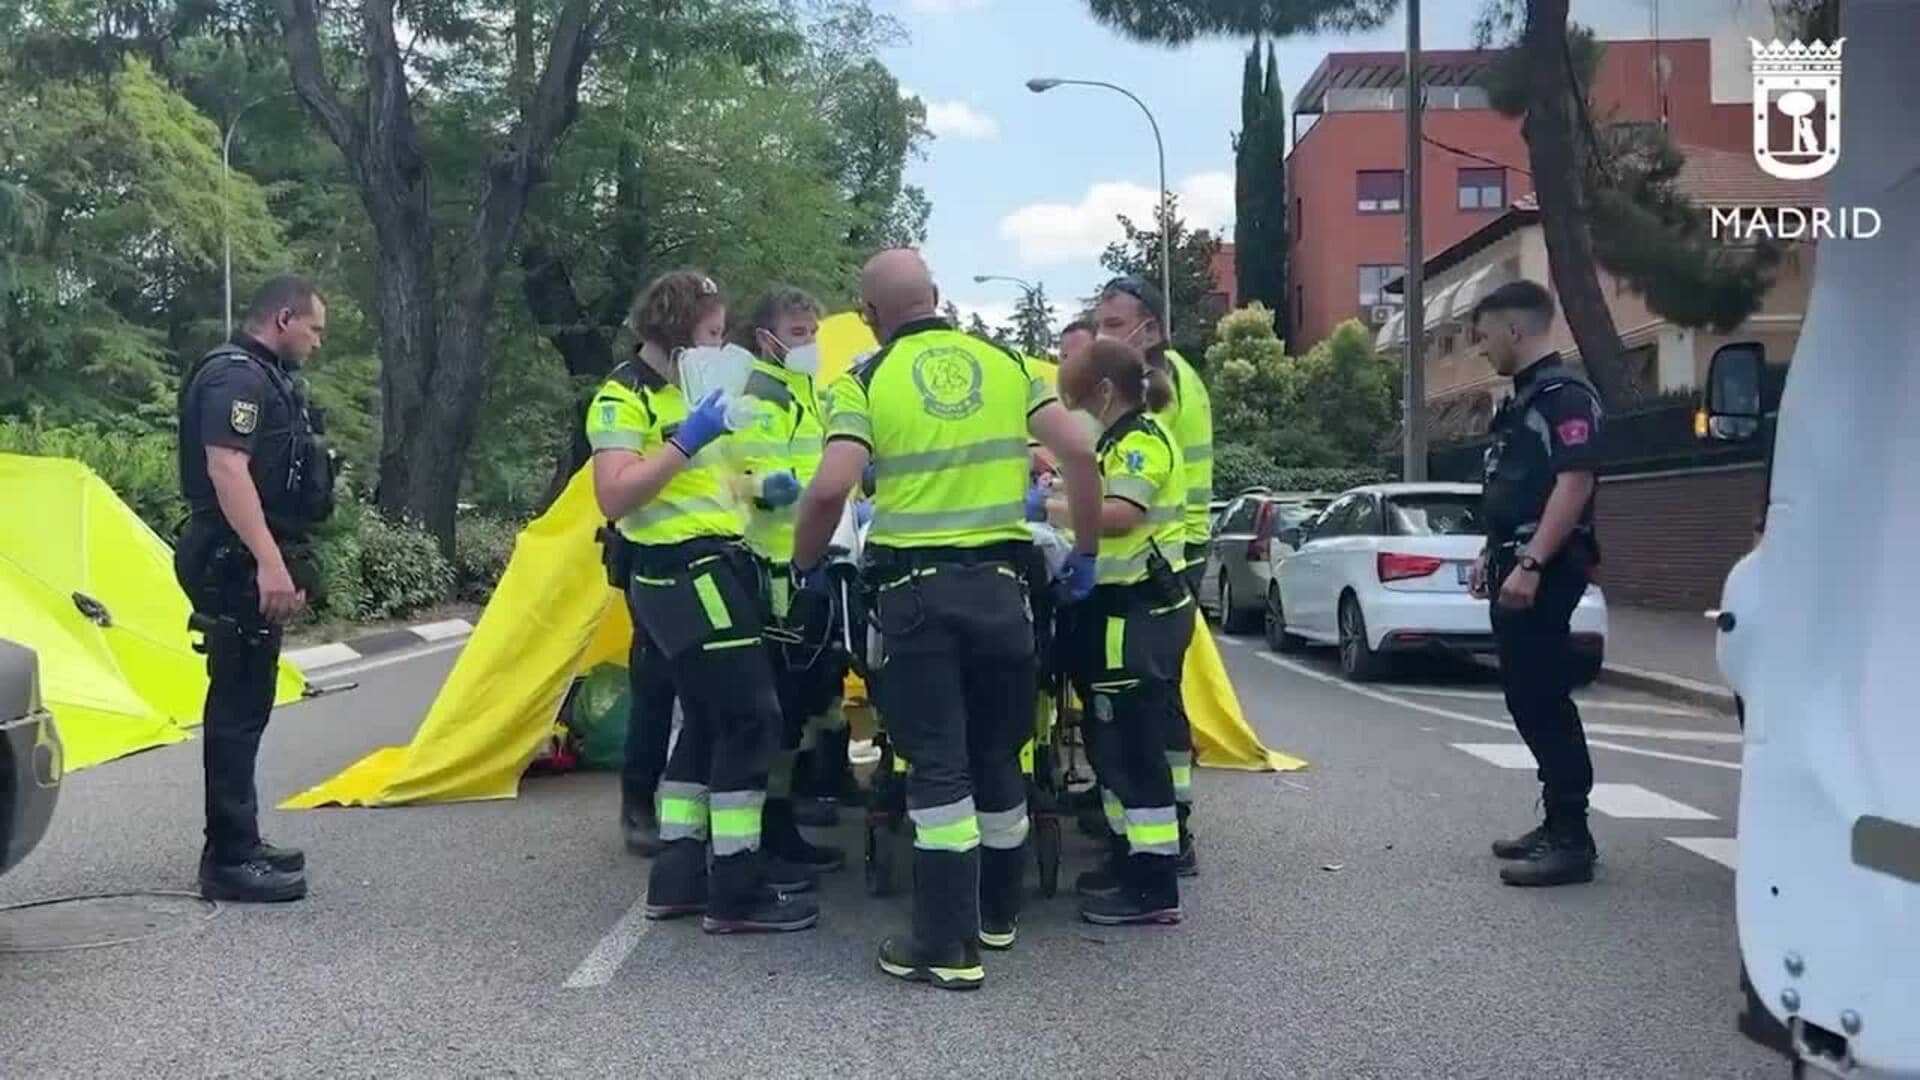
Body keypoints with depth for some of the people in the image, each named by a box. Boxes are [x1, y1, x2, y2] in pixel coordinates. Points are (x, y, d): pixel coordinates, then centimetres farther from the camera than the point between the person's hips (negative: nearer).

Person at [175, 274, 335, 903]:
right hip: (239, 567, -11)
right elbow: (226, 470, -24)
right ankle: (229, 860, -4)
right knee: (240, 704, -8)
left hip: (249, 565, 11)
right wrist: (269, 562, -30)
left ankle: (238, 845, 23)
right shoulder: (236, 376, -12)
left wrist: (284, 565, 26)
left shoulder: (265, 379, 21)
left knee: (244, 703, 14)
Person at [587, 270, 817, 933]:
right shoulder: (625, 396, -11)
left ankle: (676, 879, 20)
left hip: (713, 567, 10)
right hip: (686, 574, -10)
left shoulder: (686, 388, 18)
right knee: (749, 718, -9)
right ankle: (738, 892, -4)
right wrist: (686, 440, -25)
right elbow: (613, 497, -22)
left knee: (706, 723, 13)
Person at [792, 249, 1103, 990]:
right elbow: (1078, 454, 1)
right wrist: (1086, 553, 10)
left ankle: (948, 944, 3)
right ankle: (997, 914, 32)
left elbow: (831, 489, -15)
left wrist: (804, 566, 2)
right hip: (998, 580, 4)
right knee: (998, 755, 17)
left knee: (937, 764, 1)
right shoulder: (1006, 363, 8)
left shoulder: (865, 382, -2)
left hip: (915, 588, -3)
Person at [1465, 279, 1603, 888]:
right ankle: (1558, 825, 21)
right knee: (1528, 700, 13)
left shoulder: (1564, 395, -12)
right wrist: (1491, 555, 23)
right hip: (1516, 568, 10)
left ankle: (1572, 841, -4)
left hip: (1543, 572, -10)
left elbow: (1573, 484, -22)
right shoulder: (1523, 401, 19)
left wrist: (1531, 564, -26)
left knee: (1545, 701, -9)